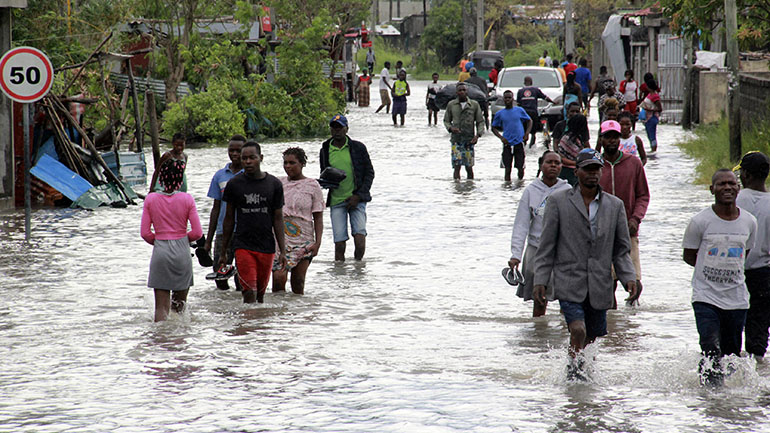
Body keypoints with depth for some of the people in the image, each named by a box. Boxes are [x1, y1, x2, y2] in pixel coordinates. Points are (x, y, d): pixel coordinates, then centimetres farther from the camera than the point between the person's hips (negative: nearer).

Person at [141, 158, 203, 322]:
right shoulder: (187, 199, -6)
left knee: (161, 306, 1)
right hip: (182, 252, 0)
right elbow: (197, 233, -5)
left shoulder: (151, 199, -3)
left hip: (160, 252, 1)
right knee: (181, 301, 14)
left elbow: (145, 233, -2)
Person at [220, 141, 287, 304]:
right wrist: (223, 252, 8)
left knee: (260, 293, 8)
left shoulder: (274, 184, 3)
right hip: (243, 246, -1)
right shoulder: (234, 184, 1)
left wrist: (282, 251, 1)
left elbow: (278, 219, 6)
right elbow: (229, 218, 8)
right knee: (250, 293, -13)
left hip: (267, 247, 2)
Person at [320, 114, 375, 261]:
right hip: (336, 202, 2)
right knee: (339, 244, -5)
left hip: (356, 199, -2)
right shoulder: (325, 150, 8)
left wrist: (358, 195, -6)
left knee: (360, 237, -14)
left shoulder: (358, 147, 2)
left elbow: (369, 173, 4)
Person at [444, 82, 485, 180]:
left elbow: (480, 121, 8)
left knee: (469, 167, 3)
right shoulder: (451, 105, 7)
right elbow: (446, 120, 13)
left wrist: (478, 135, -7)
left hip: (469, 139, 0)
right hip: (456, 139, 0)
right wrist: (451, 128, -8)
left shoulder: (474, 104, 5)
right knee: (457, 165, -11)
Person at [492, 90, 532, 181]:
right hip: (507, 144, 0)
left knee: (520, 167, 3)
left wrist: (527, 133, -1)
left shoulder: (520, 110, 6)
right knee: (507, 169, -4)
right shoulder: (500, 114, 7)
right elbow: (494, 128, 13)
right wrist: (501, 137, -5)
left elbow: (529, 121, 16)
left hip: (519, 143, 0)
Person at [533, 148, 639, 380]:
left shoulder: (615, 205, 10)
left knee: (591, 338, 8)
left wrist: (629, 278, -3)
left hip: (600, 287, 3)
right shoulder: (558, 201, 2)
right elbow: (546, 247, 3)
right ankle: (574, 368, 2)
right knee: (578, 330, -19)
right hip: (569, 284, -3)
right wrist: (540, 281, -4)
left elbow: (622, 250, 12)